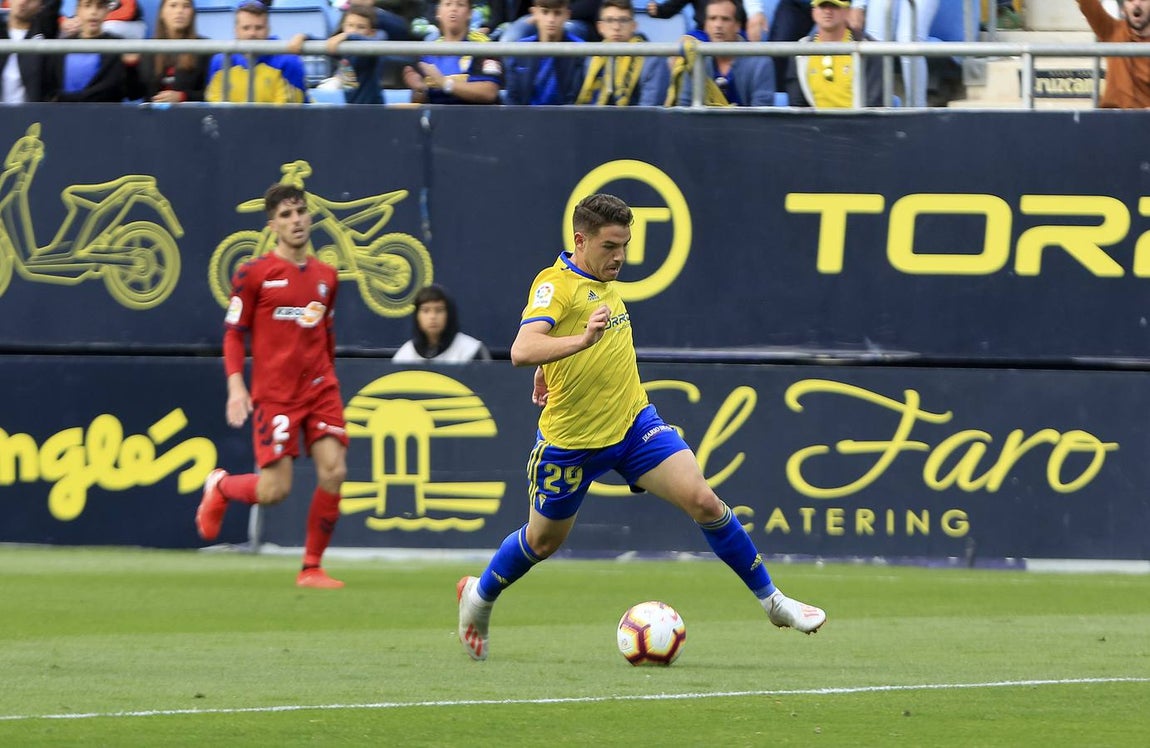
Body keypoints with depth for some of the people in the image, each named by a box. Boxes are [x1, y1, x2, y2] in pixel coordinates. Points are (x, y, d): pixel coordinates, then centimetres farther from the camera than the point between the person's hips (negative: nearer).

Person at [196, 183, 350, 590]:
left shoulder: (325, 276, 11)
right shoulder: (254, 274, -3)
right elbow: (233, 332, -1)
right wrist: (236, 386, -11)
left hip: (320, 388, 4)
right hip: (274, 394, -4)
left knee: (333, 471, -11)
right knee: (274, 490, -9)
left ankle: (312, 567, 2)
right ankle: (220, 487, 26)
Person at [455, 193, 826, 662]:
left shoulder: (604, 280, 5)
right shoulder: (555, 284, -20)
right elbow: (522, 351, -36)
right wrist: (582, 340, -51)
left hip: (632, 423, 5)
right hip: (570, 439, -5)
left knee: (703, 501, -10)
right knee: (544, 540, 14)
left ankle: (771, 600, 0)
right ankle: (479, 597, 42)